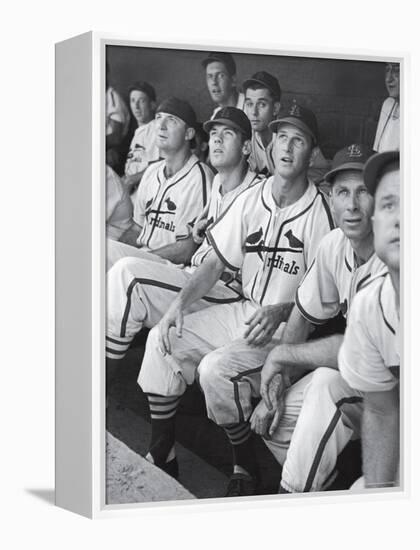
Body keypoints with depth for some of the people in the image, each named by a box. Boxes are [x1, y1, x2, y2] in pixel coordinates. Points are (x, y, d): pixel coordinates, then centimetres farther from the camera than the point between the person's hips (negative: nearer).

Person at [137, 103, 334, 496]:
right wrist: (181, 302, -4)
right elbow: (217, 261, 8)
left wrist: (279, 312, -26)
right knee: (163, 338, -4)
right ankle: (161, 454, 6)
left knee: (216, 368, -27)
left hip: (288, 325, -7)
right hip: (244, 311, 7)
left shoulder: (319, 211, -13)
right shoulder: (251, 199, 5)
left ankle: (245, 466, -3)